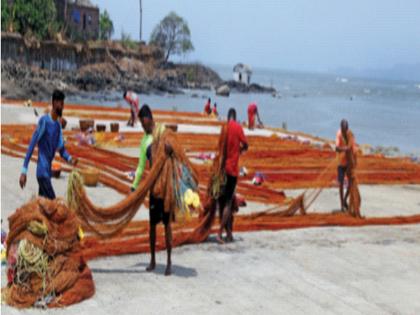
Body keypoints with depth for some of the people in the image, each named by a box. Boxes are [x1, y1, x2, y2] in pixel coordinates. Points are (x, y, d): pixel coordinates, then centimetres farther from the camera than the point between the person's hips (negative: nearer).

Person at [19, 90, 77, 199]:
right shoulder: (44, 121, -13)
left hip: (48, 171, 8)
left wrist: (70, 159, -8)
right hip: (42, 172, -8)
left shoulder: (58, 125, 12)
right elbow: (31, 146, -16)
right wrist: (24, 171, -20)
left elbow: (62, 150, 15)